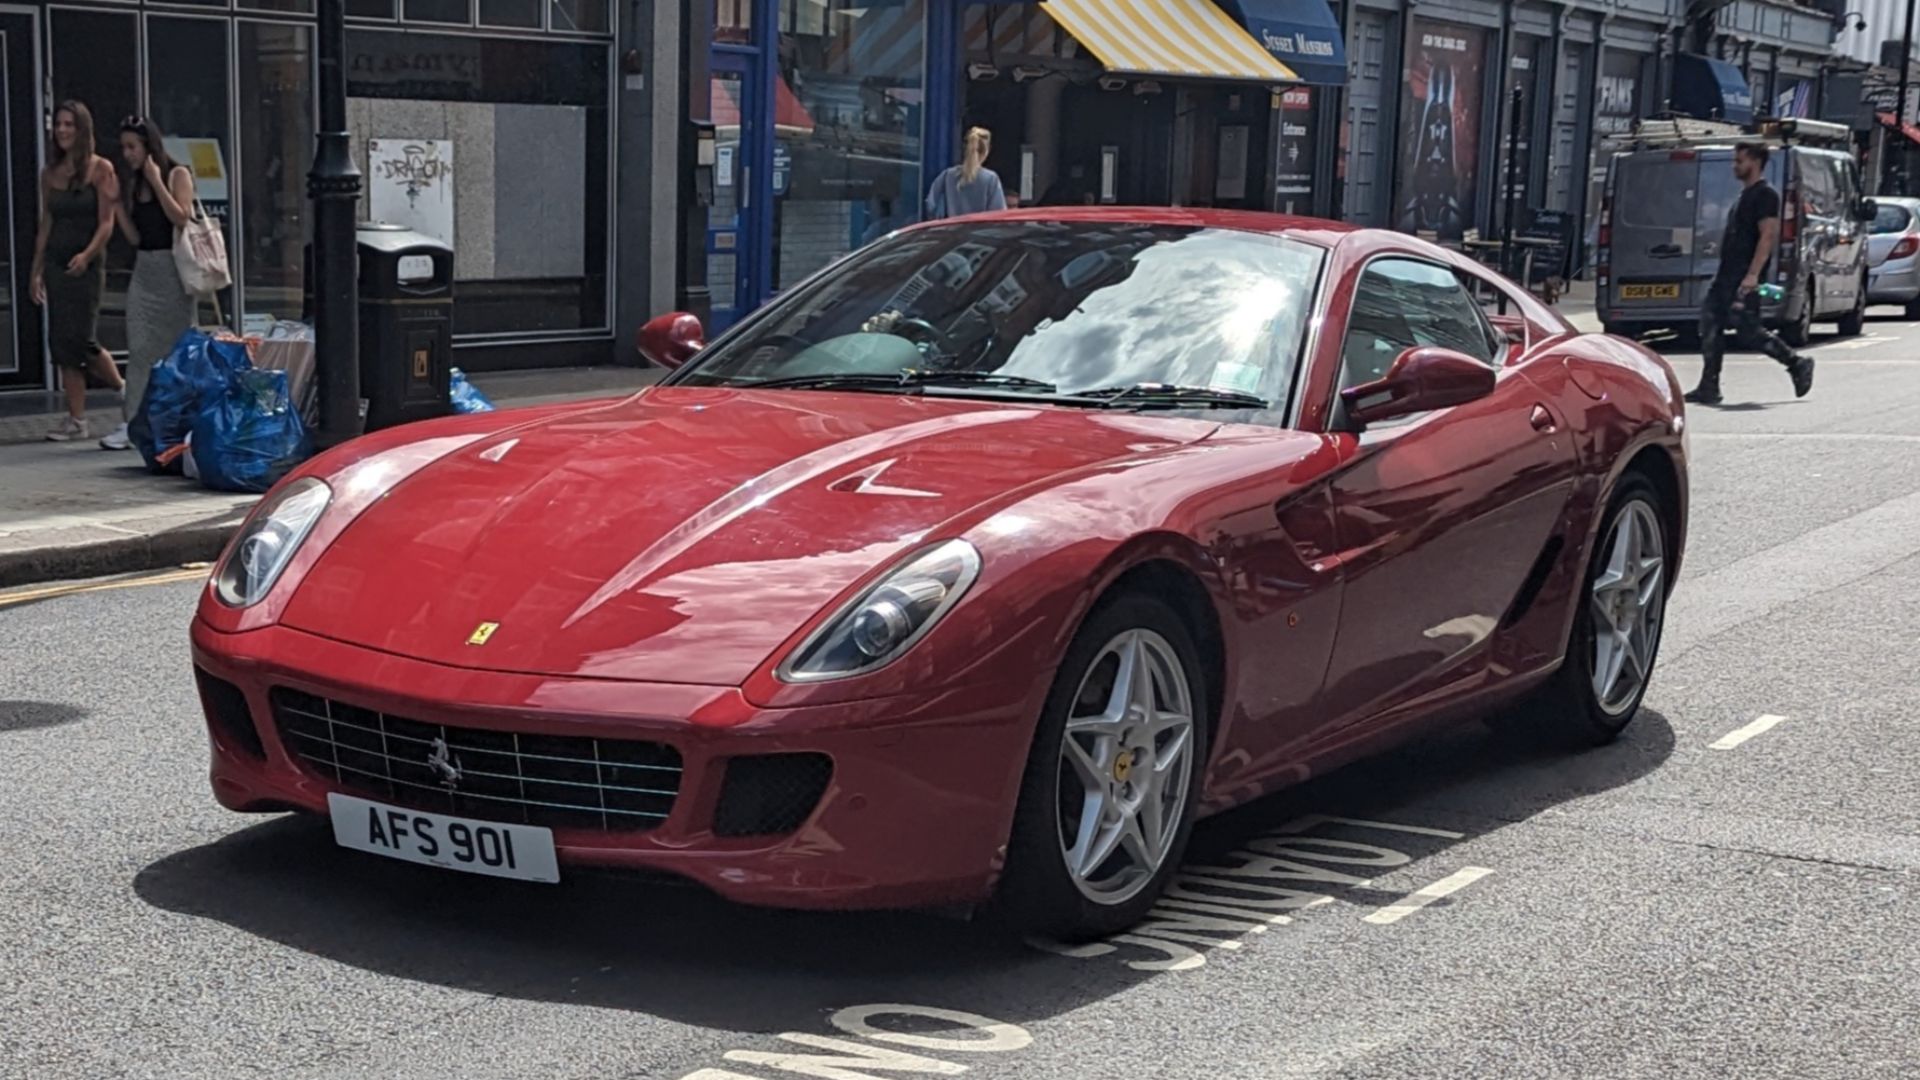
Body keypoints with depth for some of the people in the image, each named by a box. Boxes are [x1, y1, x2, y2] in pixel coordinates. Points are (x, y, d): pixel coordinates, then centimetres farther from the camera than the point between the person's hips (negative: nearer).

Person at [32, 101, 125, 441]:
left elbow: (106, 223, -9)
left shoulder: (100, 169, -4)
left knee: (80, 339, -10)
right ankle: (76, 419, 6)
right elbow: (45, 225, 15)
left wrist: (87, 255, -24)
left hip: (88, 266, -5)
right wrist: (37, 270, 12)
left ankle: (124, 387, 17)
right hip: (57, 266, 5)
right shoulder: (50, 174, 11)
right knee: (60, 341, 1)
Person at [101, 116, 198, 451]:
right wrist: (116, 204, 0)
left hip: (172, 269, -5)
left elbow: (181, 218, -15)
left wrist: (156, 181, -14)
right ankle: (132, 423, -6)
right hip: (144, 269, 5)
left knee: (176, 346, 3)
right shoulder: (134, 184, 13)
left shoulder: (177, 175, -2)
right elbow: (134, 236, 10)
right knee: (140, 348, -3)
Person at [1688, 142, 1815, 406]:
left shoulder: (1765, 195, -10)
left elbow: (1768, 236, -19)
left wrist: (1752, 274, -26)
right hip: (1727, 275, 10)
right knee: (1710, 324, 3)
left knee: (1748, 327, -9)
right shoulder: (1745, 194, 20)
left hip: (1745, 278, -10)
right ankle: (1708, 389, 3)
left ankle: (1797, 364, 6)